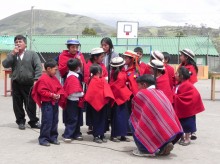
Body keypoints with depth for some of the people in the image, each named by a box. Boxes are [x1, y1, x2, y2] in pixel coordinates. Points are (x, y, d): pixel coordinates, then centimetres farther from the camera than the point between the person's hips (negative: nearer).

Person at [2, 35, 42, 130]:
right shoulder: (12, 55, 11)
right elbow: (5, 64, -3)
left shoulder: (32, 54, 2)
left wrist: (36, 79, -15)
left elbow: (38, 67, -5)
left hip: (29, 84, -3)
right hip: (16, 84, 3)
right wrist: (12, 54, -10)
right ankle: (20, 121, 22)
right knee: (17, 104, 8)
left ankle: (33, 121, 16)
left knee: (31, 104, 3)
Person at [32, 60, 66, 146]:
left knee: (54, 121, 12)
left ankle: (53, 137, 22)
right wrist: (52, 95, -20)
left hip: (55, 103, 8)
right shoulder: (43, 79, -13)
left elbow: (60, 88, 15)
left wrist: (59, 94, -5)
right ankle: (43, 139, 2)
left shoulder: (55, 78, 12)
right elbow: (41, 91, -18)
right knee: (47, 122, -7)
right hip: (47, 103, -8)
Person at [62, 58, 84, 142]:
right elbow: (74, 93, -24)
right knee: (72, 119, -3)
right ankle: (67, 135, 2)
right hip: (73, 102, -9)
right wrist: (82, 94, -12)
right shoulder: (73, 78, -21)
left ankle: (76, 134, 24)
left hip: (74, 102, 9)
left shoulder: (70, 76, 9)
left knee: (77, 119, 16)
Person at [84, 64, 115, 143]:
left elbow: (107, 89, 6)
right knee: (96, 119, 3)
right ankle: (96, 136, 10)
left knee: (103, 119, 10)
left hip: (103, 102, 7)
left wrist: (108, 98, -4)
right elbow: (91, 92, -14)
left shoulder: (103, 79, 8)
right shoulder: (93, 80, -12)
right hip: (95, 102, -7)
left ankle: (102, 135, 19)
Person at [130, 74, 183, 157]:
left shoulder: (141, 94, 4)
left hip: (157, 133, -6)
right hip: (172, 132, 6)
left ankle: (145, 149, 7)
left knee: (132, 120, 13)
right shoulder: (161, 92, 20)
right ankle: (164, 146, 13)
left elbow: (135, 113, 17)